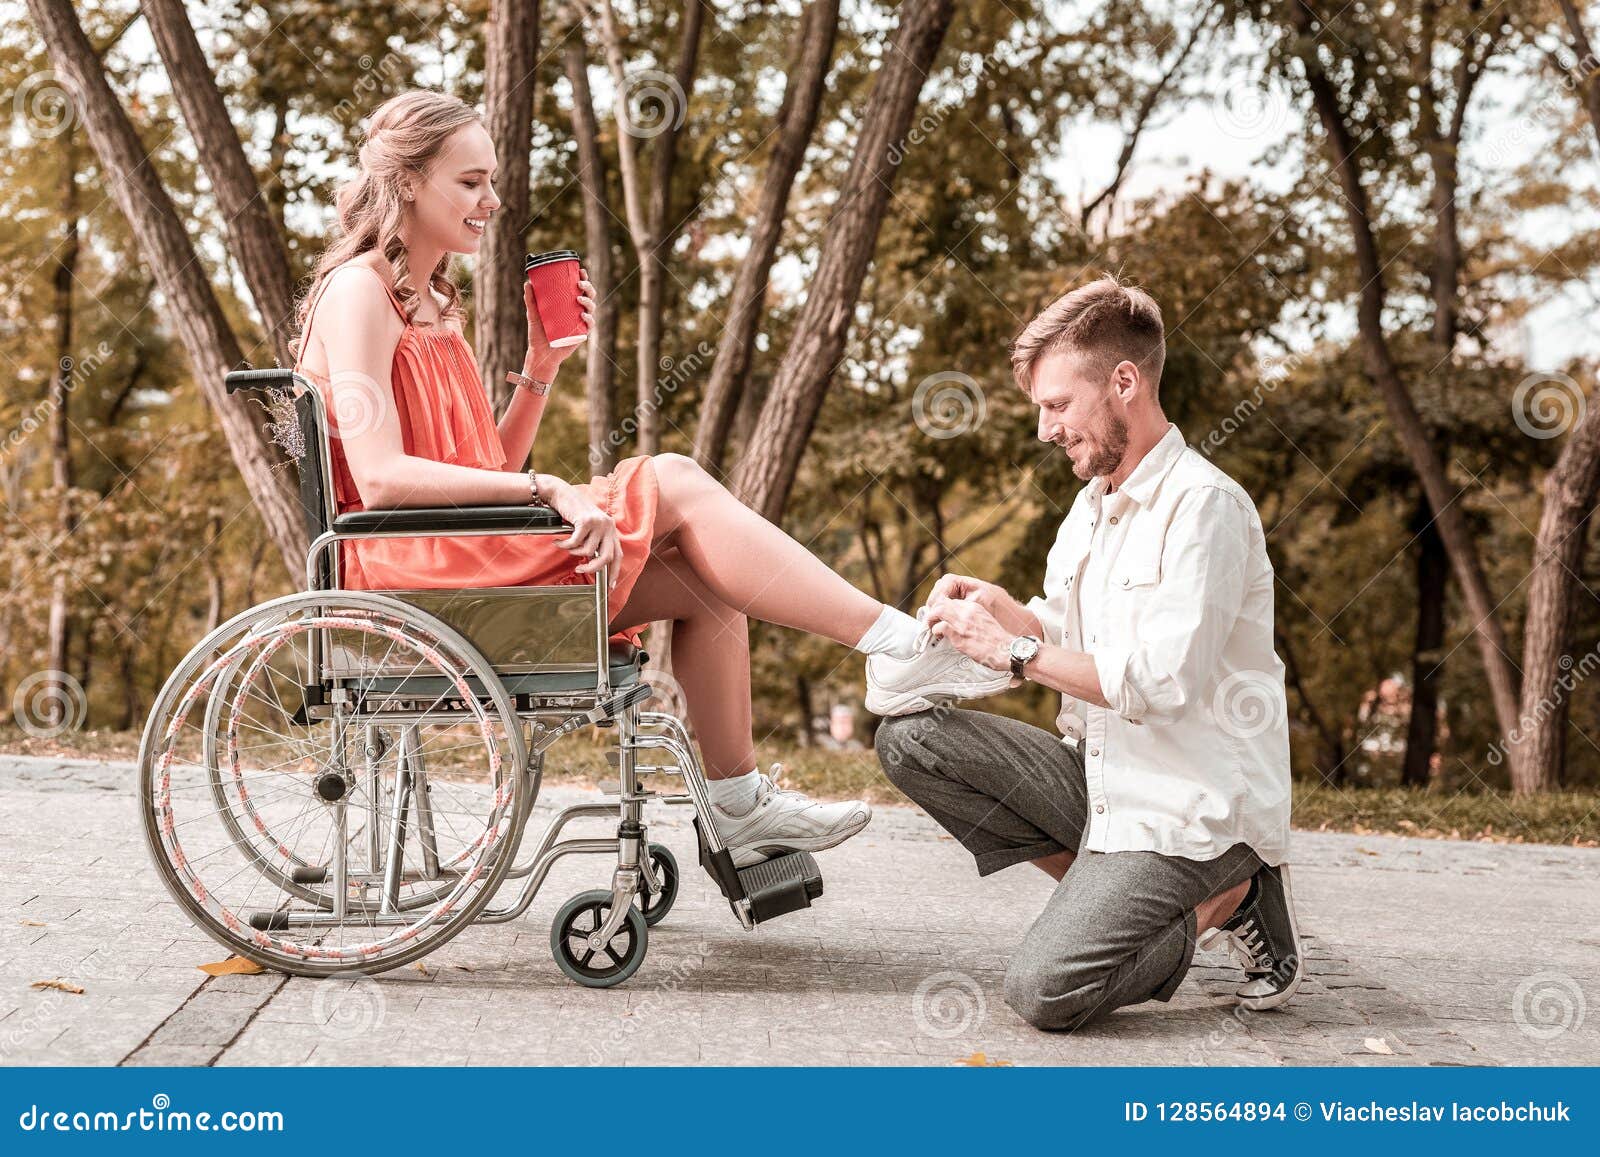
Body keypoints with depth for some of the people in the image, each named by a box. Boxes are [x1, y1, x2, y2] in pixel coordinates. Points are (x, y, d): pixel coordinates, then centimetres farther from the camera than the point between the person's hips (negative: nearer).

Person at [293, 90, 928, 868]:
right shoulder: (358, 290, -7)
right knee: (673, 486, -18)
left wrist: (543, 361, 5)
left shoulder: (434, 302, 22)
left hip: (473, 556, 9)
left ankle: (738, 807, -5)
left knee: (700, 580, -8)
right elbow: (380, 477, -20)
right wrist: (545, 490, -25)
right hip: (404, 570, -9)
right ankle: (900, 644, -18)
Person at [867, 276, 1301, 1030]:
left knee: (1046, 990, -23)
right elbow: (1066, 639, 16)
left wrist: (1013, 651, -19)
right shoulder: (1095, 503, 13)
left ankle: (1224, 900, 1)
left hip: (1193, 806, -9)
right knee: (911, 736, -6)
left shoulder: (1203, 505, -16)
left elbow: (1163, 681, -24)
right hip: (1101, 777, 9)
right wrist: (999, 608, -4)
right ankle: (1103, 890, -2)